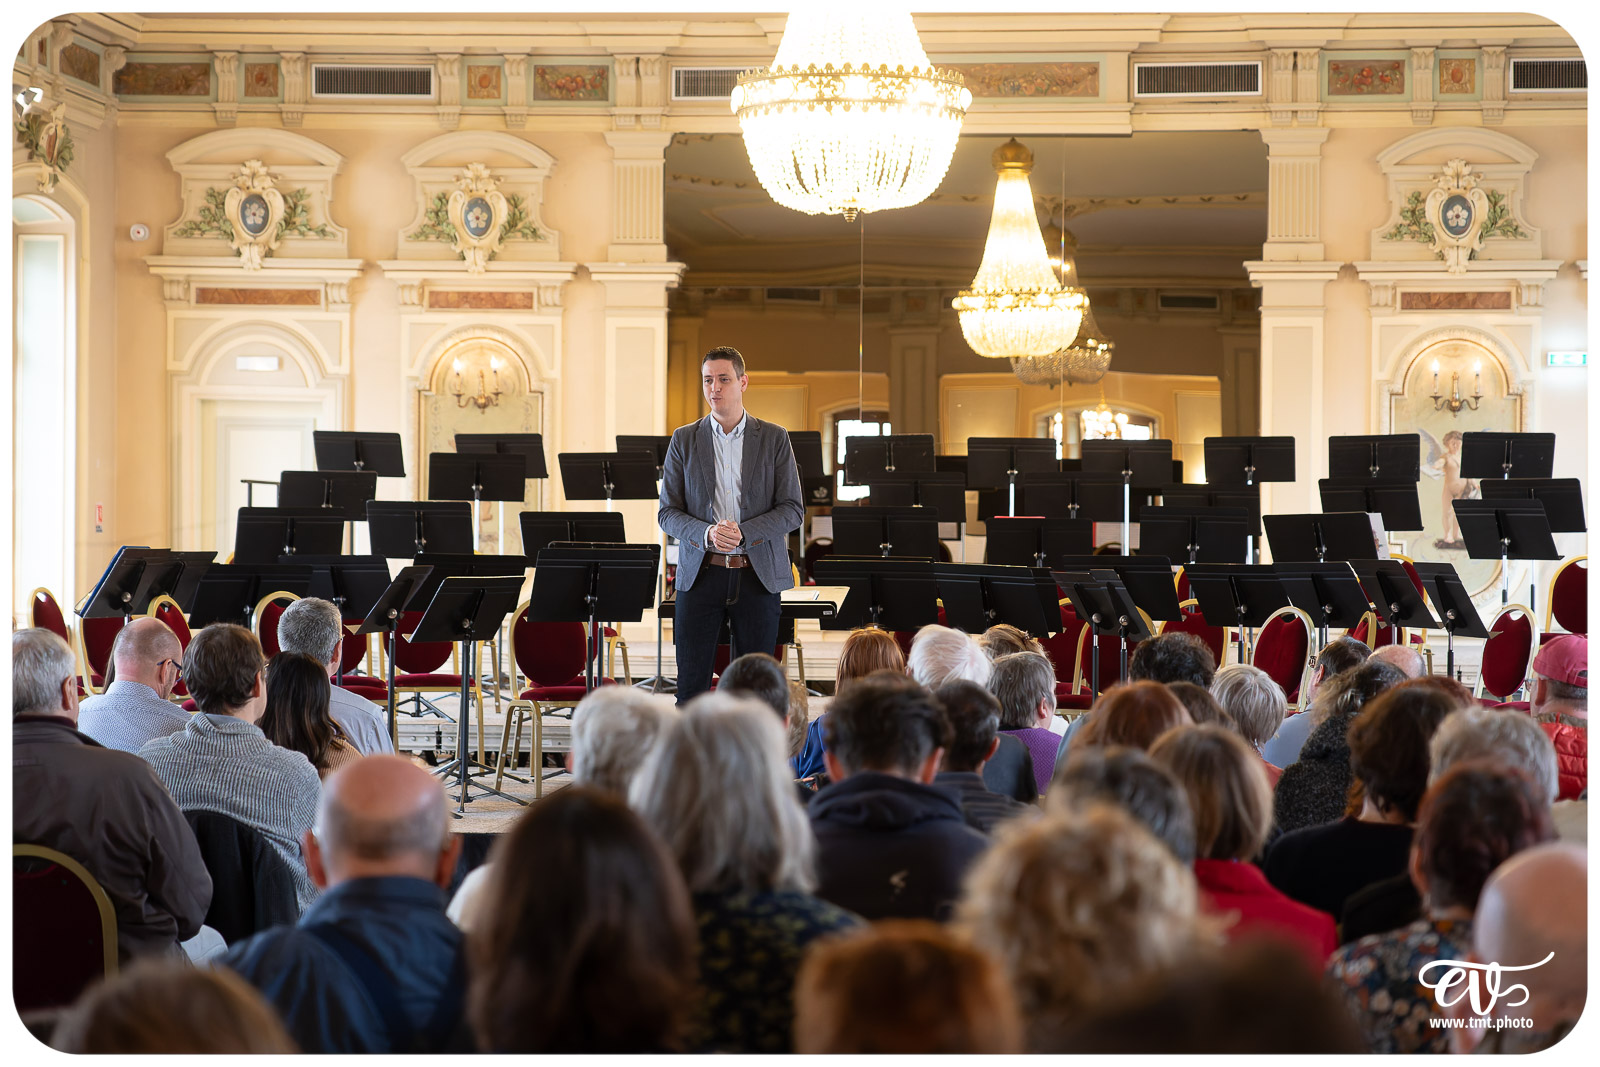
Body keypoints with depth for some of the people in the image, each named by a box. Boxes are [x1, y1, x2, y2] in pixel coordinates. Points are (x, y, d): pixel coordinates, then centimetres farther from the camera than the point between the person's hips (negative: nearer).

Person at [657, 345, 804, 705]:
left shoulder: (775, 439, 4)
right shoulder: (684, 440, 6)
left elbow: (793, 510, 0)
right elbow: (668, 512, 4)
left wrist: (743, 532, -16)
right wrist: (706, 533, -16)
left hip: (757, 574, 0)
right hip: (700, 573, 0)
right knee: (691, 687, -1)